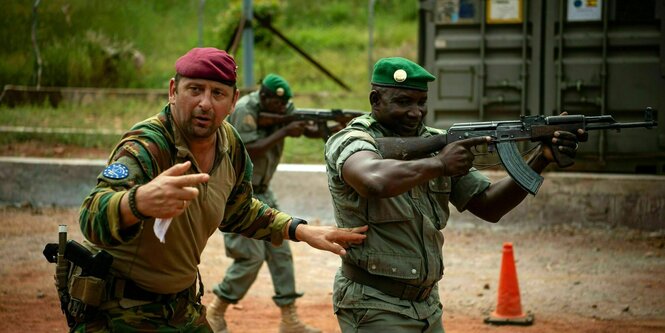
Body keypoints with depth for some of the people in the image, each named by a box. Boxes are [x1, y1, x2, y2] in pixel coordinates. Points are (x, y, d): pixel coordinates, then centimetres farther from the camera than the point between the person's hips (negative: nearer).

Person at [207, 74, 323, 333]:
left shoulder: (283, 109, 2)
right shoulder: (244, 110, -20)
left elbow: (308, 129, -4)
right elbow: (249, 151, -27)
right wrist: (283, 132, -27)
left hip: (261, 192, 8)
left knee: (281, 252, 5)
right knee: (252, 256, -10)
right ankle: (216, 312, 4)